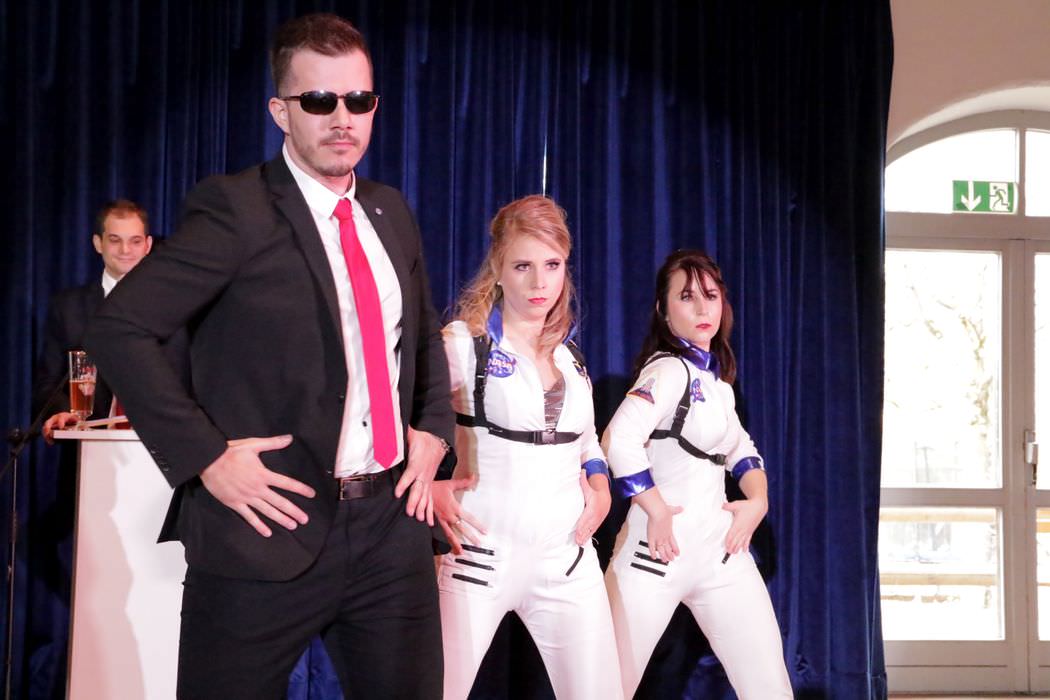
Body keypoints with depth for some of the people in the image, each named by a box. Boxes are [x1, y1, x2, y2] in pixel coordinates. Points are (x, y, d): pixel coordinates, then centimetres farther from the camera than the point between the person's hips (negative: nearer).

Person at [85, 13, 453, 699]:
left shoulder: (390, 211, 11)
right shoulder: (236, 209, -10)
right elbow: (119, 328, -16)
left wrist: (434, 428, 11)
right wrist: (205, 457, -19)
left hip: (391, 522, 6)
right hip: (272, 526, -6)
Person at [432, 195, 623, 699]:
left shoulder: (569, 355, 13)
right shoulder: (463, 342, -5)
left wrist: (599, 488, 8)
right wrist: (428, 488, -15)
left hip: (567, 557, 5)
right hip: (483, 553, -5)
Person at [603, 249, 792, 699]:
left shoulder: (715, 376, 14)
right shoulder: (669, 369, -12)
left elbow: (740, 446, 22)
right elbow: (619, 439, -27)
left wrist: (757, 500, 4)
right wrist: (656, 511, -18)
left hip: (721, 547, 8)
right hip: (663, 548, -8)